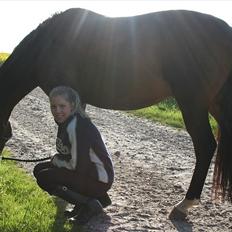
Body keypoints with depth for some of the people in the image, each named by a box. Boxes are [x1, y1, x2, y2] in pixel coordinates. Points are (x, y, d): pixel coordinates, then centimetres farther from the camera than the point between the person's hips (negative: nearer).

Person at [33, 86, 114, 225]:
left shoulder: (77, 126, -25)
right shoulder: (65, 121, 5)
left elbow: (77, 165, -23)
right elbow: (67, 154, 19)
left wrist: (56, 160, -9)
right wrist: (56, 159, 5)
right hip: (87, 170, 10)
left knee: (43, 178, -15)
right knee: (39, 169, 9)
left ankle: (89, 205, -8)